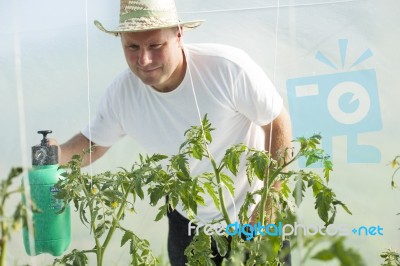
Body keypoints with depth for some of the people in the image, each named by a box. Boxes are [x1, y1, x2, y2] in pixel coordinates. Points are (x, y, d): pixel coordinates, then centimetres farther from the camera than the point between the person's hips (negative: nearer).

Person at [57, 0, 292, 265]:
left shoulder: (229, 67, -29)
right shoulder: (121, 93, -17)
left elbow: (278, 124, -17)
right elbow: (93, 142, -1)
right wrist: (56, 156, -23)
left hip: (253, 212, -3)